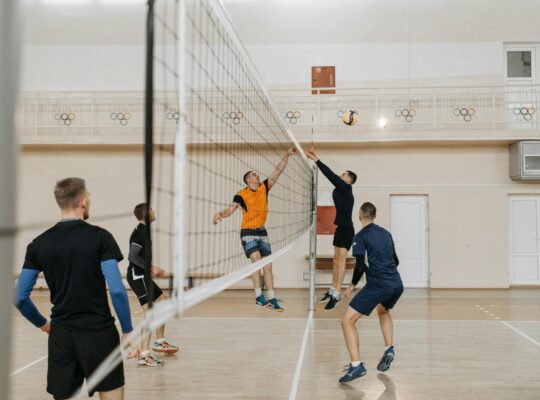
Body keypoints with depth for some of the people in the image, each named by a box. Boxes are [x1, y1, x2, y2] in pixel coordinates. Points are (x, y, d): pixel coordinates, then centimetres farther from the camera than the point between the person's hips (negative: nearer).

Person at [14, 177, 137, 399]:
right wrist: (127, 331, -5)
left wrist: (42, 324, 19)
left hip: (61, 335, 4)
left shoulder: (39, 244, 3)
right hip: (99, 332, -3)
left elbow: (19, 298, 3)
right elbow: (117, 290, -14)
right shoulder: (99, 237, -8)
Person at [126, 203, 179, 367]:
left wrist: (154, 269, 19)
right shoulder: (140, 232, -16)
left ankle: (159, 341, 34)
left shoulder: (144, 231, 14)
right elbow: (132, 256, -24)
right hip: (137, 276, -11)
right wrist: (151, 268, -22)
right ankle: (144, 355, -18)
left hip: (143, 276, 11)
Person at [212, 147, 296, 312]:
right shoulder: (241, 194, -9)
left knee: (268, 266, 2)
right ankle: (259, 296, -14)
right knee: (257, 260, -22)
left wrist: (286, 155, -4)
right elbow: (231, 209, -18)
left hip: (262, 232, 5)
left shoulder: (264, 187, 3)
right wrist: (220, 214, -38)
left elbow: (278, 171, 2)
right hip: (248, 232, -5)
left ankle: (272, 299, 7)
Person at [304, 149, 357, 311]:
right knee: (336, 260, 12)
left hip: (346, 229, -10)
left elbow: (332, 176, -19)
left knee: (341, 260, -11)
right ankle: (332, 291, 20)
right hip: (341, 228, 10)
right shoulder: (342, 190, 14)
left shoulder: (346, 188, -12)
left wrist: (316, 160, -21)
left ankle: (337, 295, -11)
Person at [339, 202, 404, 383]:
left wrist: (352, 285, 4)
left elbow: (360, 266, -12)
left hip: (377, 285, -7)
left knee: (347, 320, -2)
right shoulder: (385, 233, 14)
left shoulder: (361, 236, -4)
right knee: (383, 311, 37)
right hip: (397, 284, 7)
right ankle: (389, 349, 23)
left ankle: (356, 365, -13)